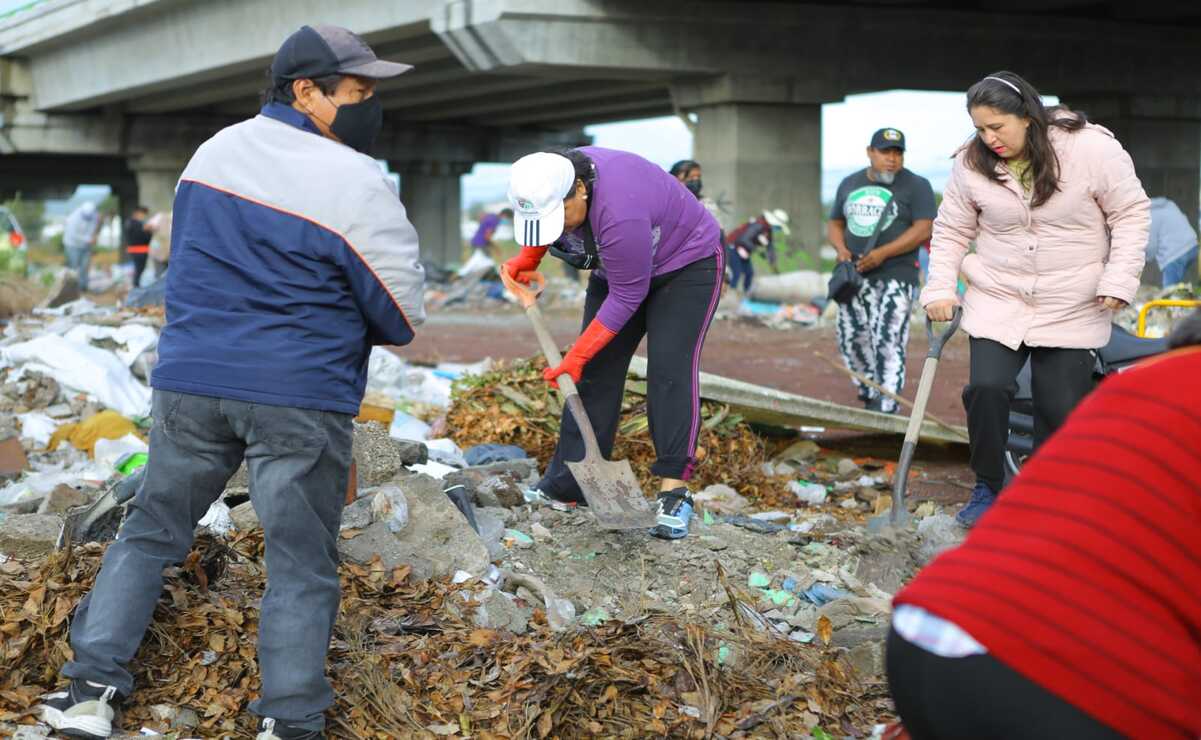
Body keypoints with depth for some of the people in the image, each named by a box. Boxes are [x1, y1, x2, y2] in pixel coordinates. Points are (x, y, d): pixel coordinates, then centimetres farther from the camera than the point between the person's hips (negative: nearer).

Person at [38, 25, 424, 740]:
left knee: (151, 532, 17)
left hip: (191, 382, 5)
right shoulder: (356, 184, -12)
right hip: (302, 399, -5)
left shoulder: (215, 151, 7)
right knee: (302, 564, 5)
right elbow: (403, 317, -7)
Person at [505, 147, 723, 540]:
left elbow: (626, 296, -31)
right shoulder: (550, 182, -17)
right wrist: (528, 258, -3)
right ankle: (566, 483, 2)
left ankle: (674, 492, -23)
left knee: (669, 370, -20)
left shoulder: (619, 213, -41)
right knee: (596, 371, 0)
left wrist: (577, 355, -27)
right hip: (619, 269, 8)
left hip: (686, 266, -8)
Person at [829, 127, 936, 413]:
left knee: (887, 342, -13)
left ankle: (885, 409, -12)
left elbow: (923, 229, -11)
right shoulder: (849, 184, 15)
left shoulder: (916, 186, -2)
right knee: (851, 340, 6)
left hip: (894, 276, -5)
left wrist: (882, 253, -19)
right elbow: (834, 224, 21)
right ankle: (870, 398, 21)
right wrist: (841, 248, -2)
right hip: (854, 276, 6)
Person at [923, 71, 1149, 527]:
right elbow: (951, 231, 6)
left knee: (1061, 409, 0)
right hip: (997, 302, 2)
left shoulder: (1091, 148, -13)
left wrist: (1118, 281, -13)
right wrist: (940, 290, -4)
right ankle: (987, 489, 6)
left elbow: (1131, 214, -6)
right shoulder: (971, 164, -5)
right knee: (986, 387, -14)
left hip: (1073, 310, -1)